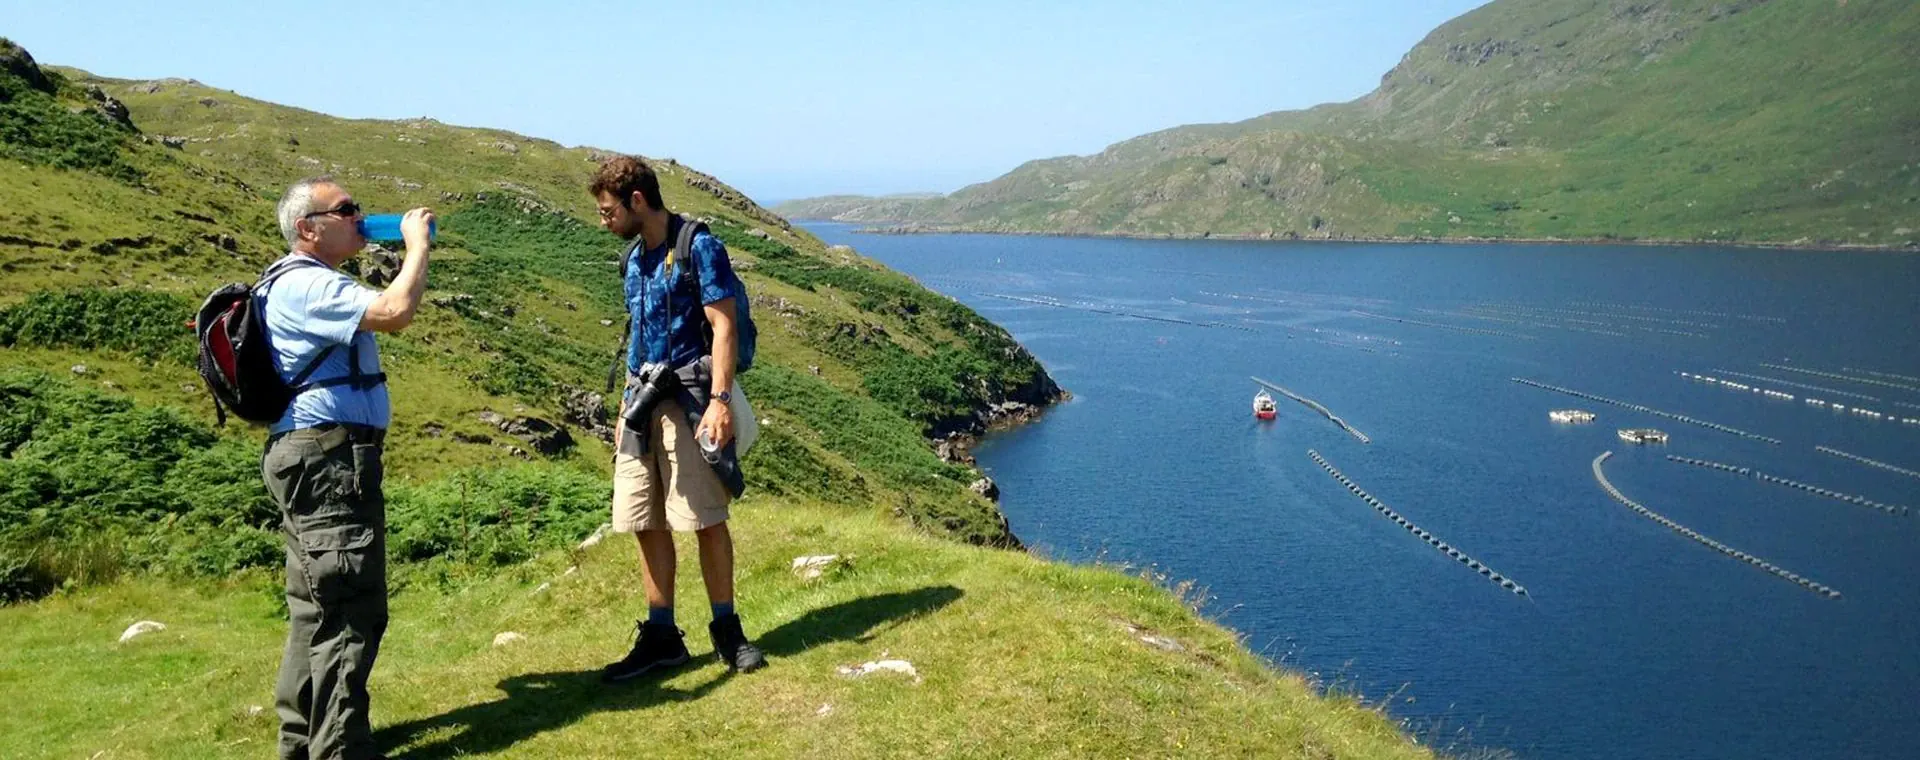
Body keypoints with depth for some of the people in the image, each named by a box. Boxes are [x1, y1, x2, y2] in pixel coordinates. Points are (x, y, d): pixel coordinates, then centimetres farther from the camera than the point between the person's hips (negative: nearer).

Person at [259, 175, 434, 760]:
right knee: (350, 610, -8)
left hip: (317, 461, 12)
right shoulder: (306, 284, -15)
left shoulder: (307, 284, 21)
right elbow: (396, 312, -26)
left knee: (318, 606, 16)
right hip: (327, 458, -12)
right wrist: (417, 243, -15)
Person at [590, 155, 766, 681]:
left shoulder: (699, 247, -7)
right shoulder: (633, 259, 17)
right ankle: (661, 637, 17)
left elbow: (723, 327, -12)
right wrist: (625, 409, 21)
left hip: (687, 398, -7)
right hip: (642, 401, 8)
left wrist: (719, 400, -20)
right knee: (645, 522, 7)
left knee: (705, 518, -4)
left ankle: (727, 630, 10)